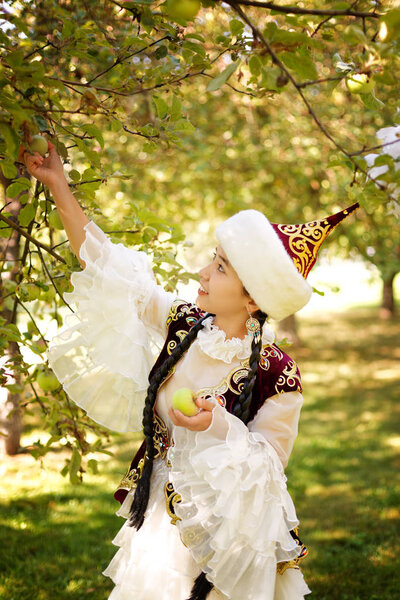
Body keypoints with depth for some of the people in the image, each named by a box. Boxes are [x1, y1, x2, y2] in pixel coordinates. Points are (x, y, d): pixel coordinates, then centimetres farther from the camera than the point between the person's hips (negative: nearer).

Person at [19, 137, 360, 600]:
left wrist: (219, 426, -32)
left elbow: (267, 466, -14)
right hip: (161, 508, 5)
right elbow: (106, 267, -3)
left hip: (230, 525, -5)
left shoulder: (278, 376, -21)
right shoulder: (183, 322, -8)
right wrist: (57, 185, -6)